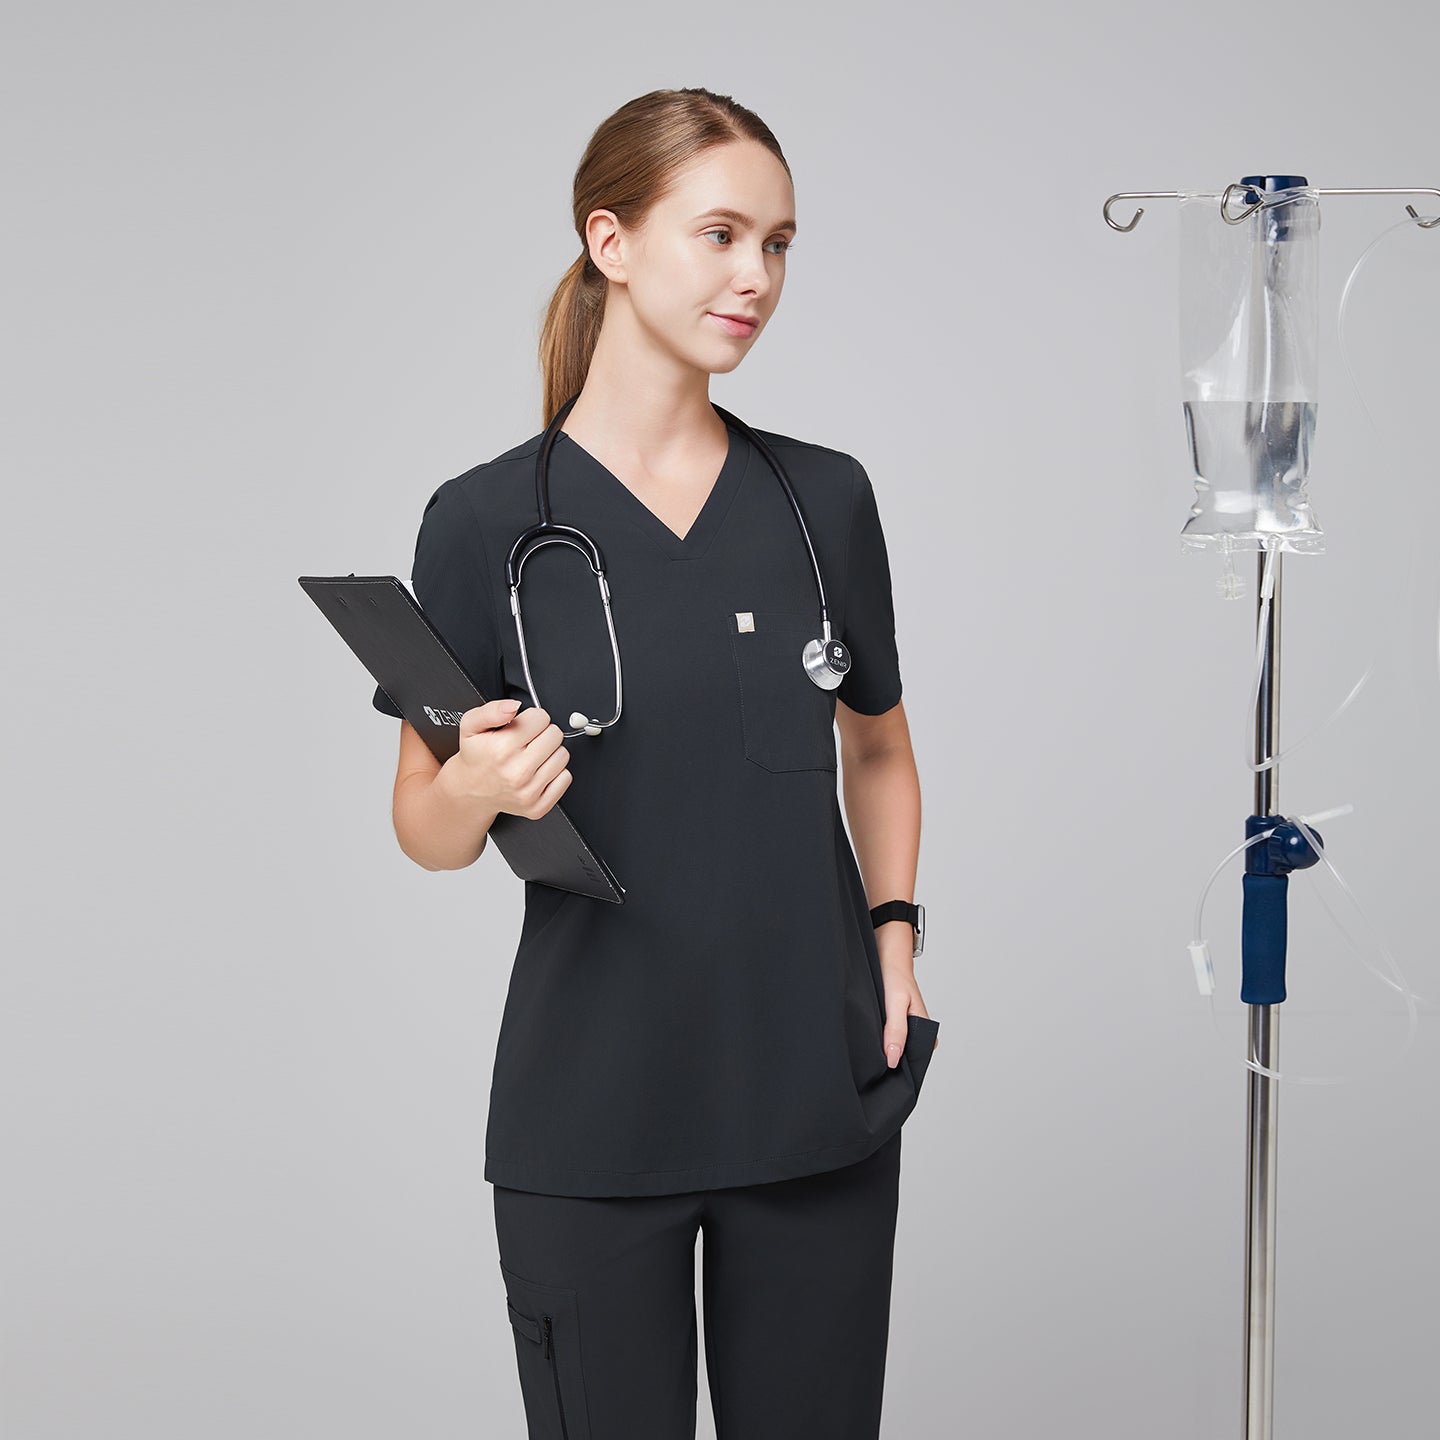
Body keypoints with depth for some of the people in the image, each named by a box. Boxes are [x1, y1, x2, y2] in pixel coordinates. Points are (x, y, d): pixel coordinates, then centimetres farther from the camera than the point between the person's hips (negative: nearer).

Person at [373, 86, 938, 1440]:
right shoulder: (486, 519, -6)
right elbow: (423, 824, -1)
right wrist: (477, 788, -22)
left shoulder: (823, 497, 3)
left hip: (816, 1098, 3)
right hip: (591, 1111, -2)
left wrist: (892, 930, 3)